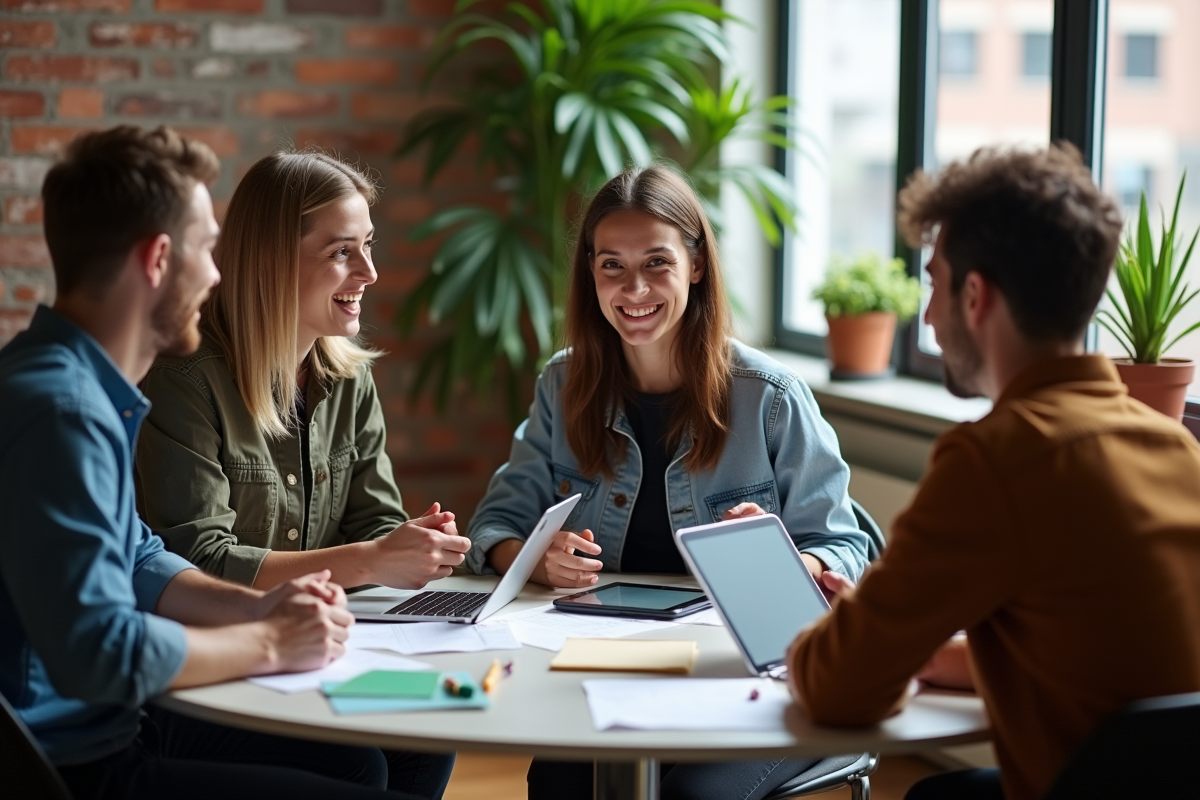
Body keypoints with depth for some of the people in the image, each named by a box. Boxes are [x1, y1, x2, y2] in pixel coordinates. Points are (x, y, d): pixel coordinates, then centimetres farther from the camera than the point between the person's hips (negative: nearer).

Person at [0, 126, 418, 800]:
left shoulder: (91, 391, 10)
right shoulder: (60, 409, -23)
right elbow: (99, 650, -28)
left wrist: (256, 608, 4)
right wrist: (268, 644, -13)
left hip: (104, 724, 10)